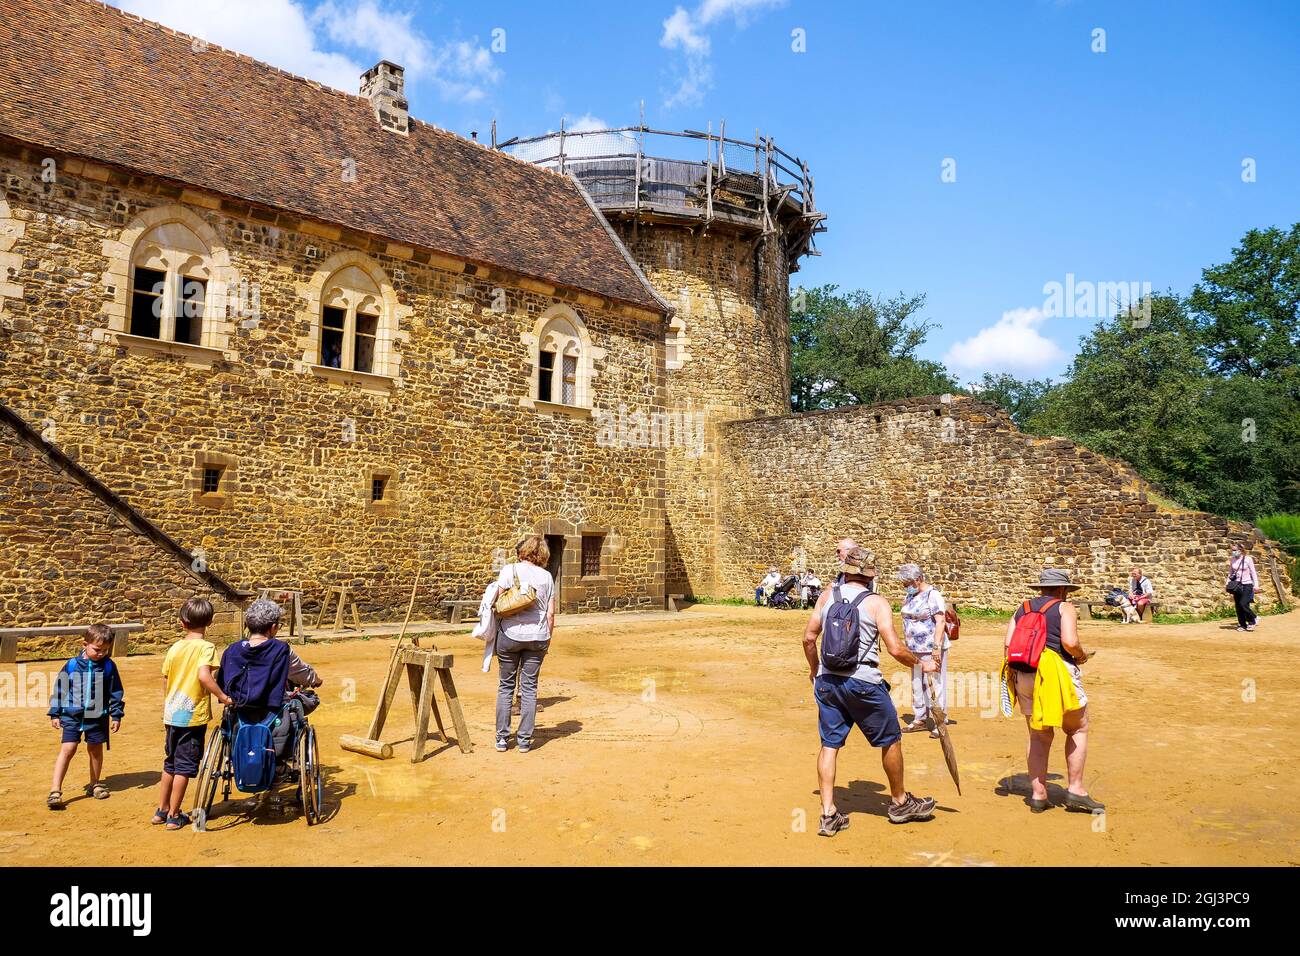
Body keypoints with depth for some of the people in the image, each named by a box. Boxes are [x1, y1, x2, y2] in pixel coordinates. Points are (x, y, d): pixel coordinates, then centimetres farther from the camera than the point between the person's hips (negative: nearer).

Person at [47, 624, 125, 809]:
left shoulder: (109, 666, -3)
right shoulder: (72, 664, -4)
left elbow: (116, 693, 3)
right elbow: (59, 689, 4)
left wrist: (116, 715, 2)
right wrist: (55, 714, 6)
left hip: (98, 716, 1)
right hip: (72, 716, -1)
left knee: (95, 749, 12)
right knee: (67, 749, -8)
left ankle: (94, 784, 30)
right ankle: (55, 791, -4)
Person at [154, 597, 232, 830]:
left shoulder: (174, 648, 5)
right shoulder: (206, 647, -13)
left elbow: (165, 682, 13)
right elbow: (204, 676, -29)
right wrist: (223, 696, -20)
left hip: (172, 715, 6)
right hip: (193, 715, -6)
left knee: (170, 763, 20)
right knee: (185, 766, 4)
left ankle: (161, 810, 30)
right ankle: (174, 816, 10)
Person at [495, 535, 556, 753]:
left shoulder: (509, 570, -3)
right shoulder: (546, 576, 4)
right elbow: (551, 613, 4)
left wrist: (495, 629, 12)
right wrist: (547, 638, 15)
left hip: (510, 635, -2)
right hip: (537, 637, 2)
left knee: (505, 686, 10)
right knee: (529, 688, 9)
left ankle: (502, 738, 14)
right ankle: (524, 740, 11)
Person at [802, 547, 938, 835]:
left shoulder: (827, 596, 5)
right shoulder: (877, 603, -7)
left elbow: (809, 638, 7)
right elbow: (895, 649, -13)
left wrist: (815, 669, 23)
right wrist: (921, 663, 5)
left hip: (827, 680, 4)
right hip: (863, 683, -4)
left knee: (829, 744, 9)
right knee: (891, 741, 16)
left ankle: (828, 814, 8)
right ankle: (900, 803, 31)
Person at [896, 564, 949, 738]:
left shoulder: (932, 594, -12)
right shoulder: (910, 596, 12)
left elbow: (940, 621, -18)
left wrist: (936, 646, -23)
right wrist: (907, 645, 17)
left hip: (932, 649, -8)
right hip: (915, 649, 8)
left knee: (936, 684, -4)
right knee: (917, 684, 14)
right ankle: (919, 719, 25)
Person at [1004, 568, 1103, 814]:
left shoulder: (1022, 609, 16)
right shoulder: (1065, 608, 2)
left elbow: (1007, 646, 5)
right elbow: (1070, 642, -14)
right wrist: (1082, 655, 5)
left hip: (1024, 677, 5)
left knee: (1038, 736, 12)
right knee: (1078, 729, 12)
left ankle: (1038, 794, 11)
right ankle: (1075, 790, 8)